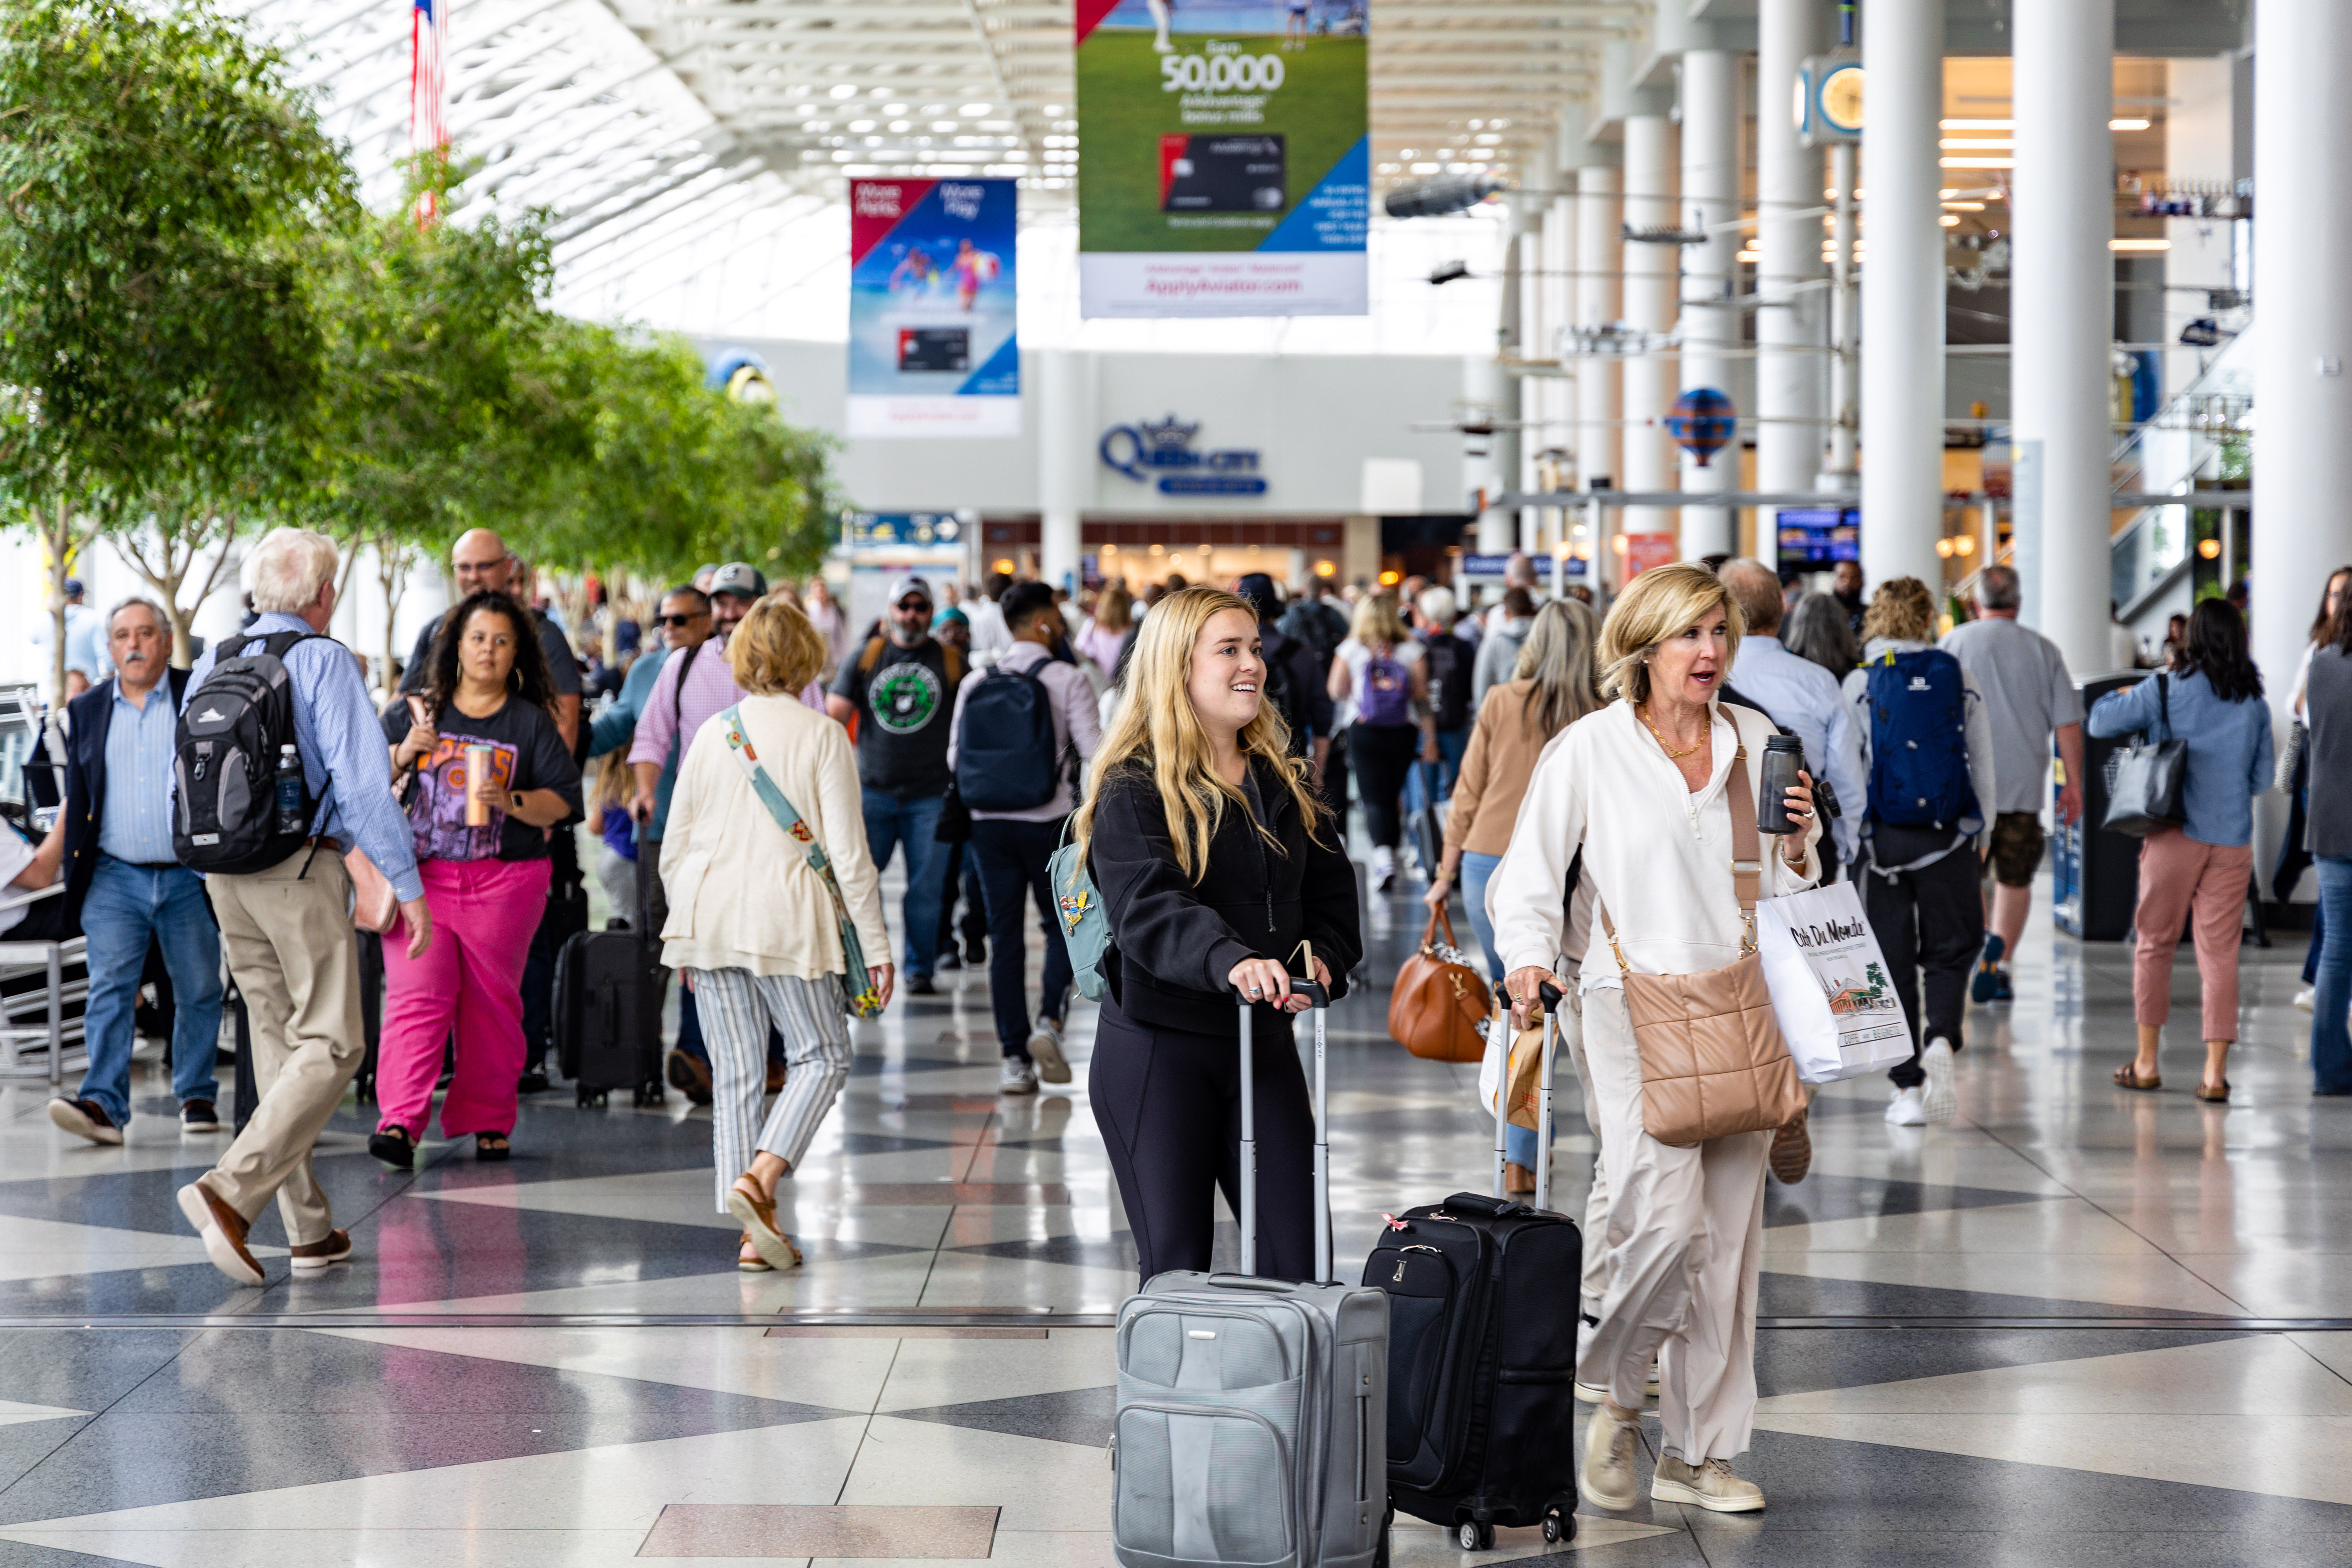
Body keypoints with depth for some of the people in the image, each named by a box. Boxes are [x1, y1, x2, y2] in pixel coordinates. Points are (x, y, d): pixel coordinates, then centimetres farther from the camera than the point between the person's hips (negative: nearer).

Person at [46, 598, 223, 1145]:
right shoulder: (87, 710, 10)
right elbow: (77, 801, 15)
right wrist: (73, 874, 11)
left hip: (189, 877, -1)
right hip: (116, 877, 1)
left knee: (198, 992, 6)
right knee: (109, 988, -10)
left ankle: (197, 1096, 19)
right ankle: (104, 1104, -17)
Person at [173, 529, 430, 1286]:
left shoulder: (211, 664, 9)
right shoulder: (324, 661, -9)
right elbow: (363, 780, -14)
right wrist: (407, 886, -10)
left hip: (226, 873, 7)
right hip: (303, 867, -7)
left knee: (278, 1040, 13)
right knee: (330, 1045, -5)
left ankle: (310, 1228, 14)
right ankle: (231, 1189, -22)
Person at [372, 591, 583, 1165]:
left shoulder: (532, 723, 6)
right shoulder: (415, 712, 10)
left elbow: (562, 802, 1)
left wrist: (512, 802, -17)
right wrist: (401, 755, -6)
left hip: (504, 880, 0)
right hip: (421, 874, 0)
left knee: (491, 1000, 5)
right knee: (417, 997, -11)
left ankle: (489, 1122, 17)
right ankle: (401, 1122, -18)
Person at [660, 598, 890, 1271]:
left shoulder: (712, 734, 7)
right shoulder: (821, 736, -4)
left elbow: (673, 850, 11)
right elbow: (849, 853, -7)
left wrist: (685, 932, 22)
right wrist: (876, 944, -2)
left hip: (708, 914, 4)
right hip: (786, 917, -4)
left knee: (735, 1072, 7)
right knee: (823, 1057, 9)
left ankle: (754, 1232, 6)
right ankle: (758, 1178, -12)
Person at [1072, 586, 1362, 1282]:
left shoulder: (1283, 783, 14)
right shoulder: (1134, 789, -7)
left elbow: (1332, 889, 16)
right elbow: (1147, 907, -24)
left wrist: (1321, 957, -8)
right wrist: (1230, 960, -43)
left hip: (1264, 1043, 5)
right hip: (1157, 1049, -5)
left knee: (1298, 1262, 0)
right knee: (1176, 1268, -3)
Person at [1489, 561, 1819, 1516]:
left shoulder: (1757, 742, 11)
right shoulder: (1591, 750, -1)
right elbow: (1528, 880, 3)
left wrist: (1797, 849, -3)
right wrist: (1531, 962, -14)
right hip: (1635, 1006, -4)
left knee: (1730, 1237, 4)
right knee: (1666, 1219, -19)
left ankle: (1701, 1450, 14)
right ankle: (1616, 1395, 7)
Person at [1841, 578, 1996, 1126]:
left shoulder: (1859, 684, -3)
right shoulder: (1960, 680, 2)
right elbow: (1985, 765, 6)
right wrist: (1983, 833, 17)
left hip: (1882, 835, -1)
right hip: (1950, 835, 1)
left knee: (1893, 959, 6)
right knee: (1952, 947, 13)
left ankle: (1908, 1087, 5)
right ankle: (1941, 1037, -15)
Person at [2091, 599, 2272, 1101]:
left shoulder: (2166, 691, -5)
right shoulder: (2255, 704, 5)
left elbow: (2099, 722, -1)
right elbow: (2263, 779, 11)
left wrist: (2124, 696, 18)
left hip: (2177, 832, -2)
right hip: (2233, 839, 2)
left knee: (2155, 945, 11)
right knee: (2220, 953, 3)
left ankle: (2147, 1062, 15)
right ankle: (2215, 1071, -2)